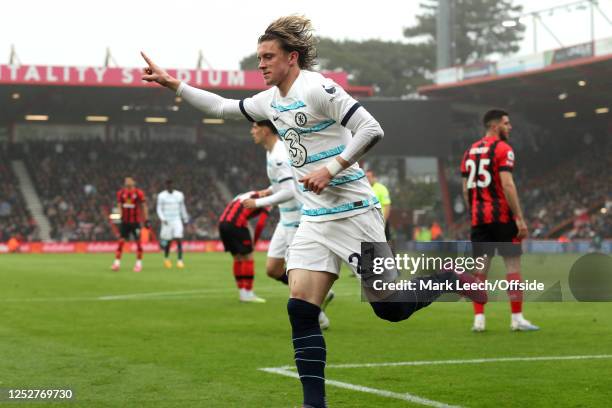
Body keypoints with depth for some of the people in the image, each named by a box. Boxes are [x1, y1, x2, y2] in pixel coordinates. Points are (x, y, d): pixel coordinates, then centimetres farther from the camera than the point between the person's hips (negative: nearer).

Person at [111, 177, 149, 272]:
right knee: (121, 241, -2)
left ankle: (139, 263, 10)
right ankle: (117, 262, 0)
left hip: (136, 221, -2)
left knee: (138, 241, 1)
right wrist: (119, 217, -3)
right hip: (125, 221, 2)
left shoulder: (139, 193, -7)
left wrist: (146, 220, -2)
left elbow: (144, 207, -1)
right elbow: (119, 206, 9)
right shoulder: (121, 193, 2)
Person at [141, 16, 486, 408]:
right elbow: (222, 107, 25)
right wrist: (172, 84, 20)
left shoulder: (317, 88, -14)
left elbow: (371, 129, -18)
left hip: (353, 213, -8)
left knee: (390, 309, -4)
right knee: (300, 309, -5)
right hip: (314, 219, 8)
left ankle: (448, 278, 23)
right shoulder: (271, 101, 12)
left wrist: (331, 169, -21)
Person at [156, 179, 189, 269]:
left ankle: (180, 261, -12)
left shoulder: (179, 195, 5)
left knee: (179, 240, -13)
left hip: (177, 221, 2)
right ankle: (166, 258, 31)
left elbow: (182, 208, 16)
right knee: (168, 242, 5)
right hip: (166, 222, -2)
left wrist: (185, 220, 18)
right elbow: (159, 209, -3)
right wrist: (163, 219, -18)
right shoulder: (161, 196, -3)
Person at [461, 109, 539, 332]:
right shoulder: (503, 149, -7)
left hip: (479, 219, 6)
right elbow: (507, 185, -17)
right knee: (513, 264, 0)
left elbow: (466, 190, 13)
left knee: (481, 268, 7)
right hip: (502, 217, -6)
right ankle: (517, 318, -1)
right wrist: (520, 219, -16)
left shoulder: (470, 151, 14)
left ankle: (478, 318, 3)